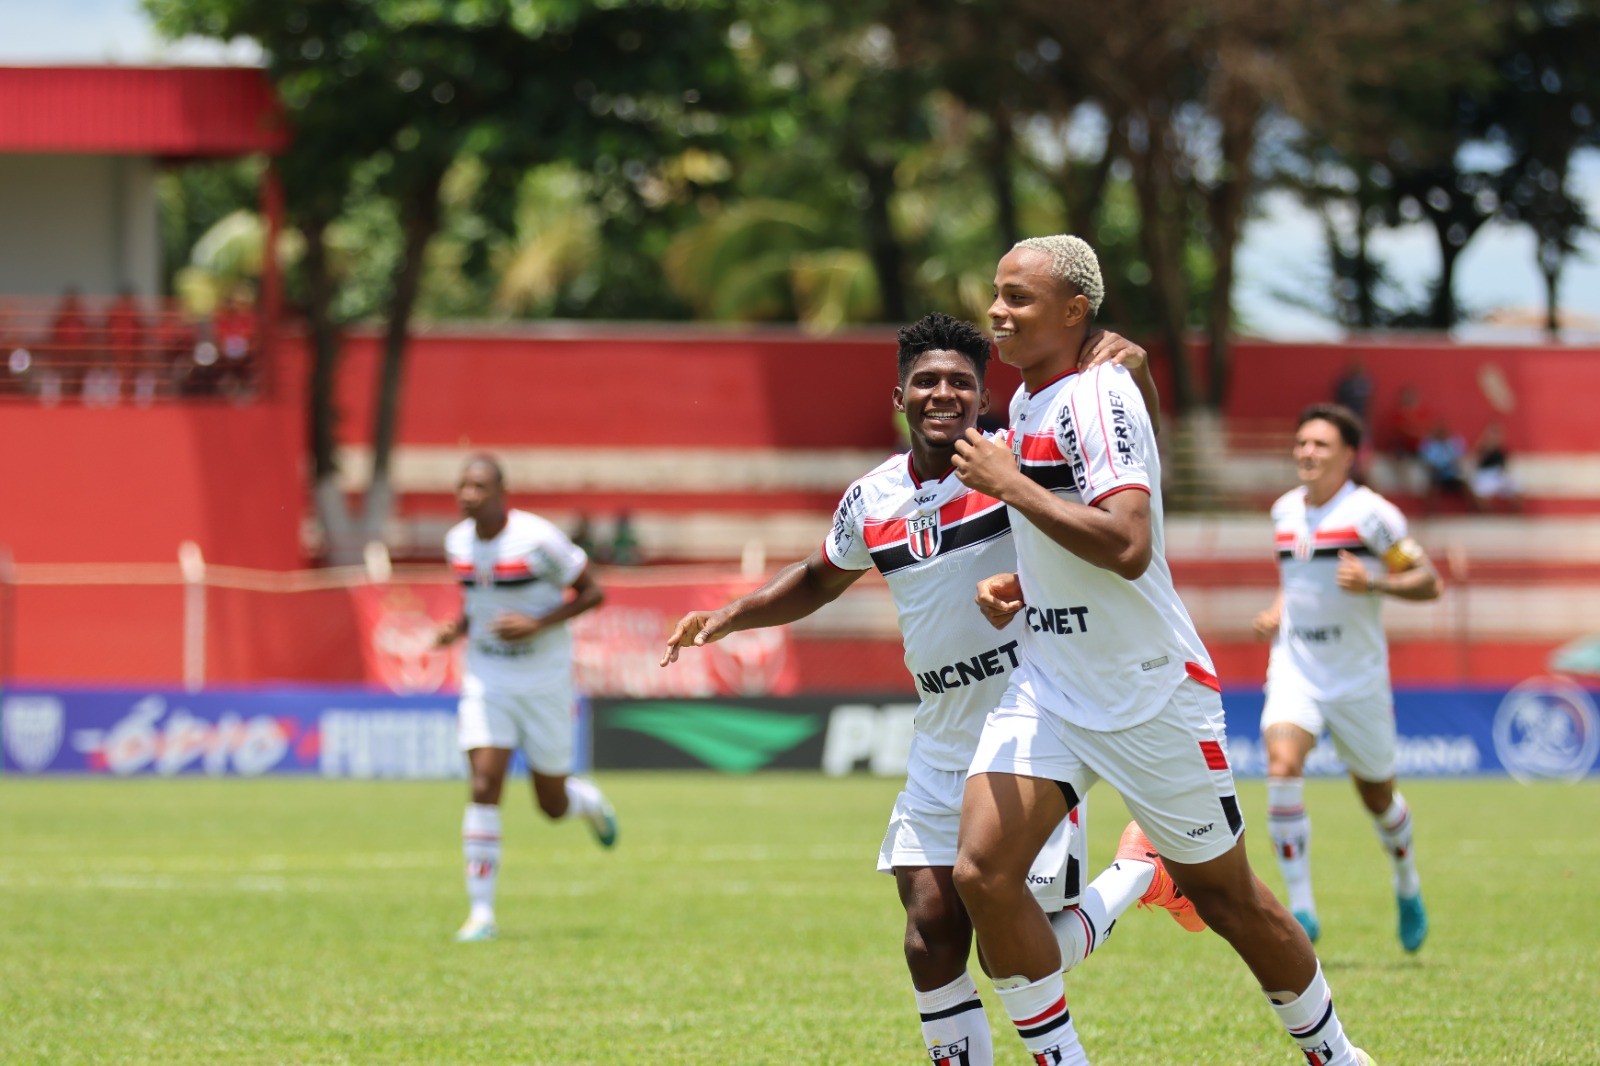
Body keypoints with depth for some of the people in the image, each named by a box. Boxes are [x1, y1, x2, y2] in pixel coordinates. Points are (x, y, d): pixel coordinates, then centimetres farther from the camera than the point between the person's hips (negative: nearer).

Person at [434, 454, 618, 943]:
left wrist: (537, 624, -22)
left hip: (544, 680, -3)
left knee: (553, 805, 6)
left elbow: (592, 592, -10)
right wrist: (456, 628, -4)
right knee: (484, 787, -13)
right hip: (487, 679, 3)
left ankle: (589, 801, 45)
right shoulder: (458, 542, 0)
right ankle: (481, 911, -8)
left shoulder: (537, 540, -17)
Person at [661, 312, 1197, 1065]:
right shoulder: (872, 501, 6)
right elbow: (819, 580, 26)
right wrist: (726, 619, 15)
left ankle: (1140, 875, 23)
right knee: (932, 937, -3)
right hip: (940, 753, 5)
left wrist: (1129, 365, -35)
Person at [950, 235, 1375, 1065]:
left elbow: (1126, 546, -30)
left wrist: (1010, 484, -23)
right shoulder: (1027, 401, 10)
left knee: (1223, 895, 6)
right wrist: (1016, 585, 7)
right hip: (1048, 686, 7)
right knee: (981, 871, -12)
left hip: (1149, 691, -7)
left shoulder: (1096, 396, -17)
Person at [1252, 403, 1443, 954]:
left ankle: (1407, 885, 43)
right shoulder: (1285, 511, 6)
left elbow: (1428, 581, -10)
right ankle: (1300, 906, -20)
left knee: (1378, 798, 12)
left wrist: (1373, 583, -26)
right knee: (1282, 767, -23)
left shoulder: (1370, 513, -12)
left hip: (1358, 676, -3)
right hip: (1295, 670, 3)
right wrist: (1276, 612, 8)